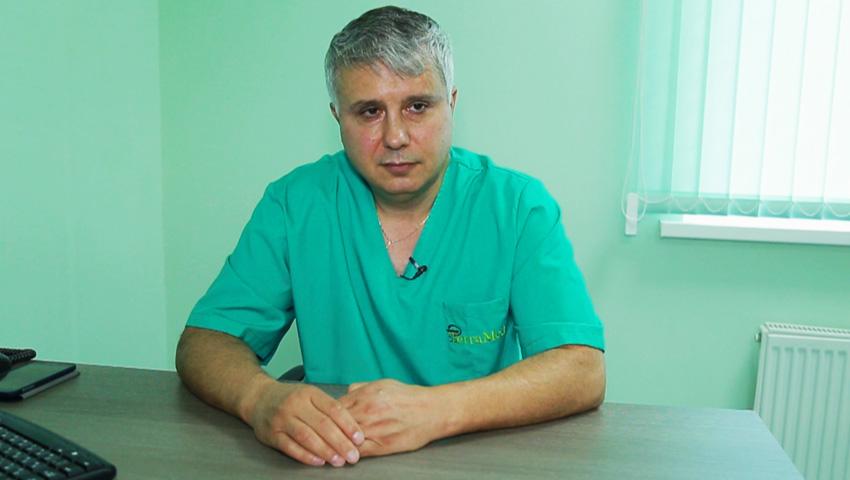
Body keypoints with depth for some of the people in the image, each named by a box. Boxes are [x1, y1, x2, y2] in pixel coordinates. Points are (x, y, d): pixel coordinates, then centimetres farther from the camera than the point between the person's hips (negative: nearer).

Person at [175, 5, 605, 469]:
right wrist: (261, 397, -25)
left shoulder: (518, 205, -8)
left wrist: (433, 410, -30)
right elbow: (203, 342, -3)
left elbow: (582, 372, -15)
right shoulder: (294, 202, -3)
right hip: (331, 458, 2)